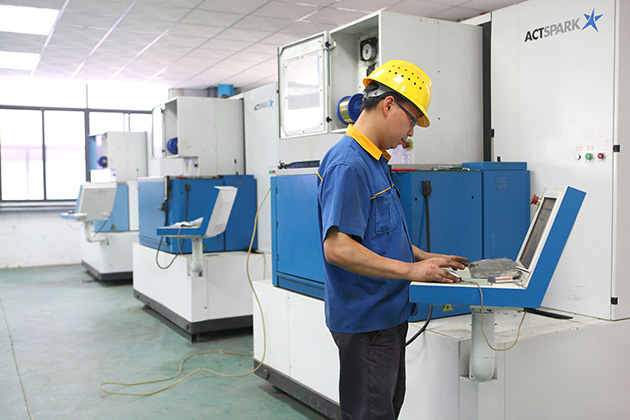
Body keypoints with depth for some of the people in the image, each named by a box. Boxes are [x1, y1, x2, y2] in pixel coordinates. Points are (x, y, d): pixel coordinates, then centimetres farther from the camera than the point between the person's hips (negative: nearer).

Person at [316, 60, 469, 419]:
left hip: (388, 314, 10)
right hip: (366, 319, -10)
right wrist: (411, 270, -25)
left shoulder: (376, 162, 13)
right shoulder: (348, 165, -20)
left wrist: (426, 258, 11)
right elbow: (337, 248, -29)